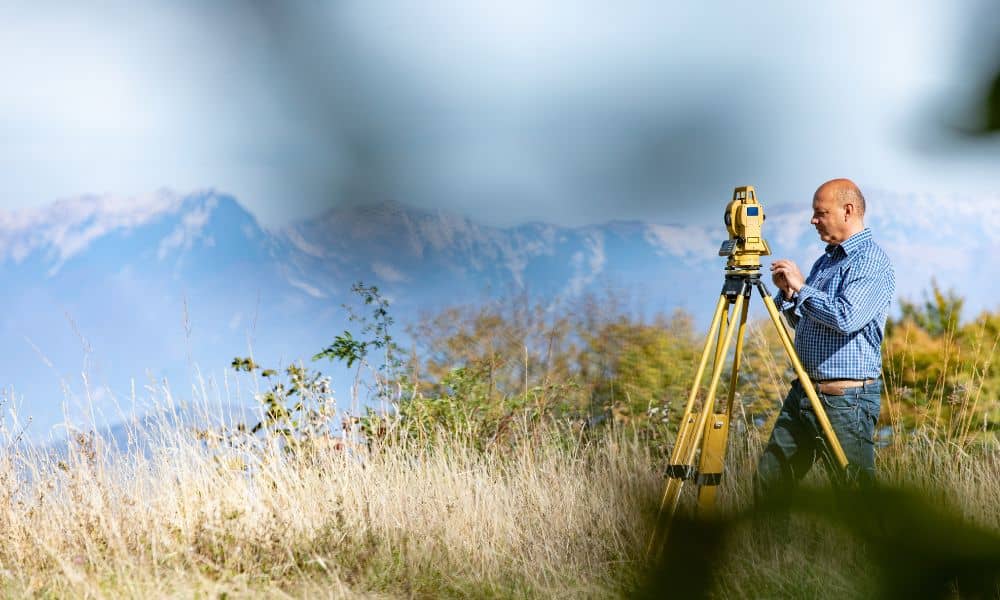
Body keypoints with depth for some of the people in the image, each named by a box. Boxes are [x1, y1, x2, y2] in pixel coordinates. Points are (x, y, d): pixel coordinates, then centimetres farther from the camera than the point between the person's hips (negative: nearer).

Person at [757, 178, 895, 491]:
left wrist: (801, 287, -16)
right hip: (803, 392, 9)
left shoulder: (872, 261, -12)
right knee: (768, 478, 10)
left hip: (846, 398, -9)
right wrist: (787, 292, 4)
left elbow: (847, 317, -27)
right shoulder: (826, 259, 17)